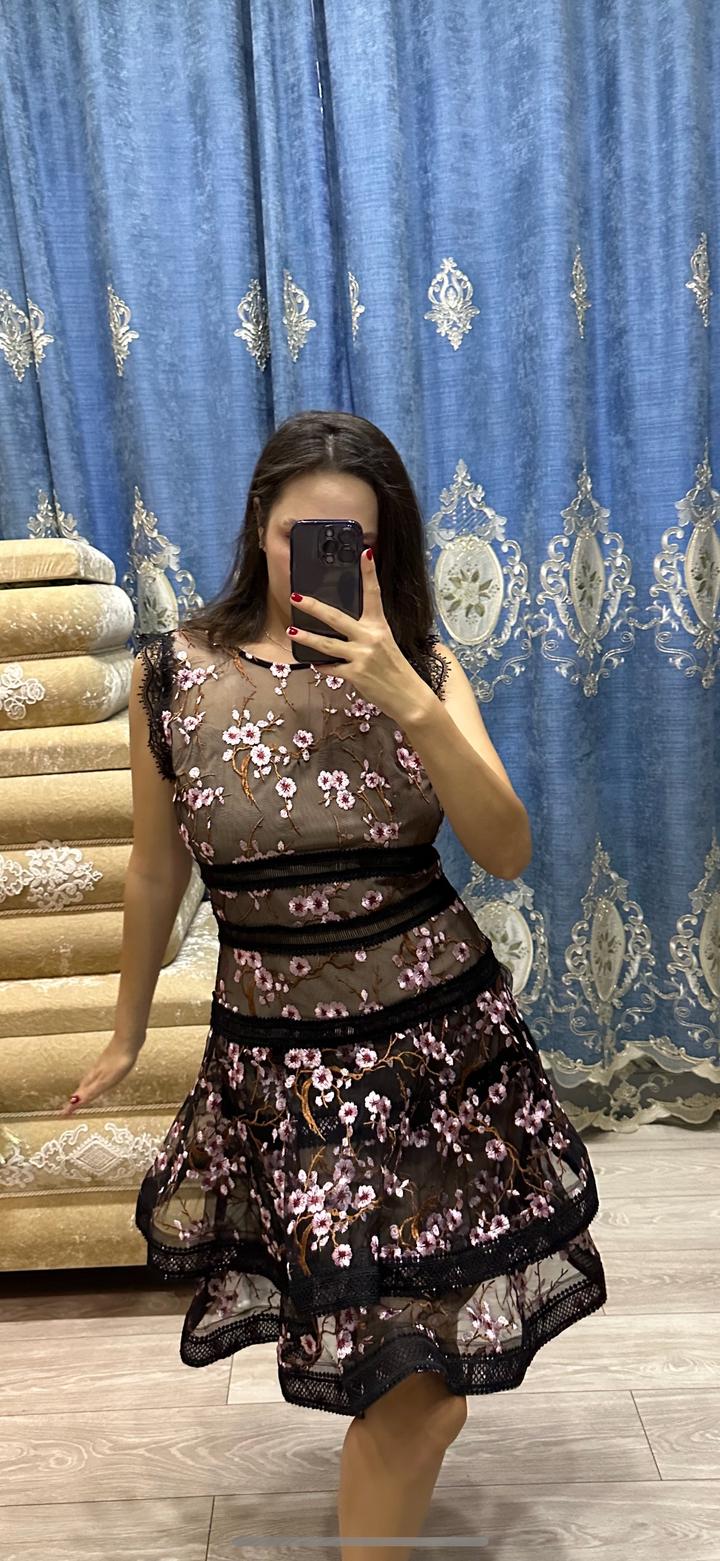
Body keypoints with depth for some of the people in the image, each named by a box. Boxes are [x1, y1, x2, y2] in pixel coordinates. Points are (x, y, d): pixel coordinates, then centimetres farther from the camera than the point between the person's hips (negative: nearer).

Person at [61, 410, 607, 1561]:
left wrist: (410, 701, -25)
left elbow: (507, 853, -13)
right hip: (280, 1059, -1)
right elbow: (156, 876, 5)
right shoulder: (175, 675, -7)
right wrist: (128, 1032, 16)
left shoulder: (420, 666, -4)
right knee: (412, 1384, 9)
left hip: (446, 1036, 2)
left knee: (427, 1372, 15)